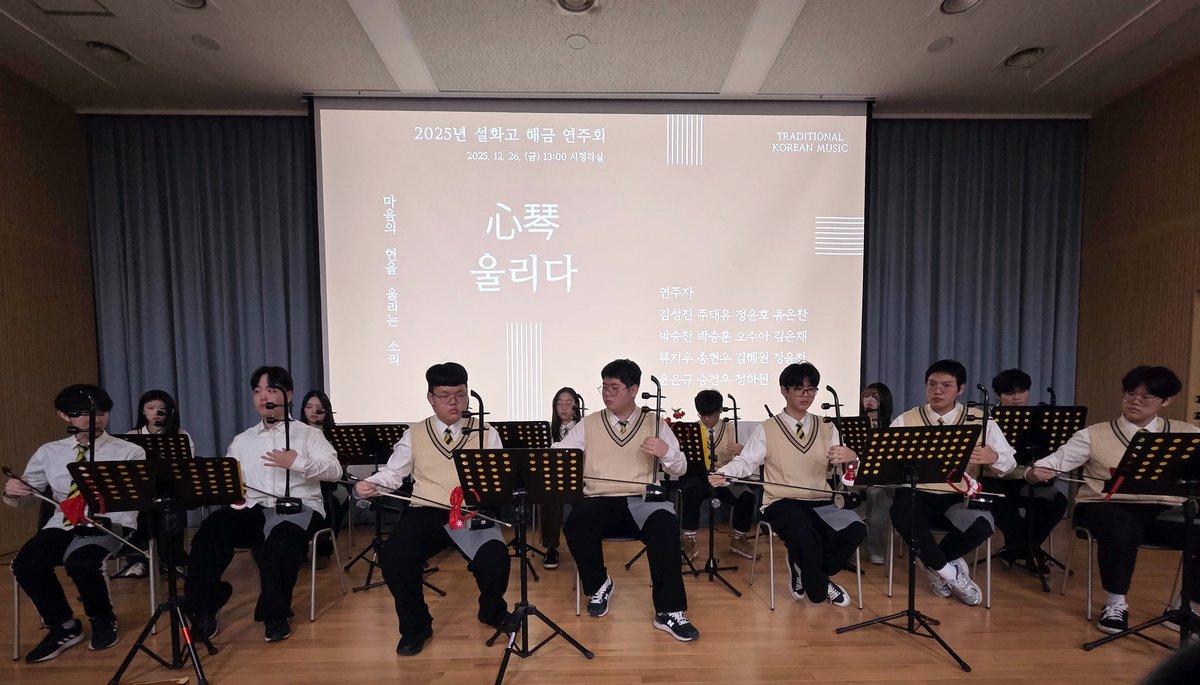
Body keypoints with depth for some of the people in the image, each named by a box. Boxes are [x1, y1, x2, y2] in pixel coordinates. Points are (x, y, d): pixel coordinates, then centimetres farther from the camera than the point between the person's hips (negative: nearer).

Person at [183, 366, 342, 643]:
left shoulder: (308, 434, 5)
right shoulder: (241, 440, 20)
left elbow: (335, 470, -8)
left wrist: (297, 462, -20)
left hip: (299, 508, -4)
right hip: (254, 510, 4)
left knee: (282, 539, -34)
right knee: (212, 529, -24)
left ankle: (275, 614, -15)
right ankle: (204, 610, -9)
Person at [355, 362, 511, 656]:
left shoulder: (487, 434, 8)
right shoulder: (414, 435, 12)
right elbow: (392, 475, 12)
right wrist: (369, 485, -9)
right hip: (426, 513, 2)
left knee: (495, 560, -26)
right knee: (393, 557, -25)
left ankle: (492, 612, 14)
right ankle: (415, 626, 7)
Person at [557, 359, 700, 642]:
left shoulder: (656, 424, 9)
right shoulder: (588, 424, 11)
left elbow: (680, 469, 7)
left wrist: (666, 452, -15)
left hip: (642, 501, -1)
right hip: (600, 501, 1)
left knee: (665, 525, -33)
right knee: (575, 525, -29)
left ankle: (669, 611, -15)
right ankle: (599, 585, 2)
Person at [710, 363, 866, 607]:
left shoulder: (827, 429, 13)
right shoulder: (767, 430, 3)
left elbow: (844, 466, 3)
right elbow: (745, 462, -3)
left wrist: (851, 457, -22)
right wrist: (723, 474, -23)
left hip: (821, 503, 4)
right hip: (782, 503, -3)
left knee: (855, 529, -25)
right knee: (806, 537, -34)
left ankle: (805, 571, 3)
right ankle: (819, 586, 3)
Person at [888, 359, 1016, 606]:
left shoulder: (980, 421, 6)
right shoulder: (905, 421, 2)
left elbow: (1009, 463, 4)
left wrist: (993, 458, -19)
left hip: (960, 498, 1)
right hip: (917, 495, -1)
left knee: (982, 525, -31)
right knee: (901, 514, -34)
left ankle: (935, 563, 2)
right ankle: (950, 573, -6)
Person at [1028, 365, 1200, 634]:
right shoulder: (1095, 435, 7)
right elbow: (1055, 461, 0)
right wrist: (1035, 472, -21)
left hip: (1164, 509, 3)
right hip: (1105, 505, -3)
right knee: (1122, 530, -35)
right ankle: (1116, 604, -9)